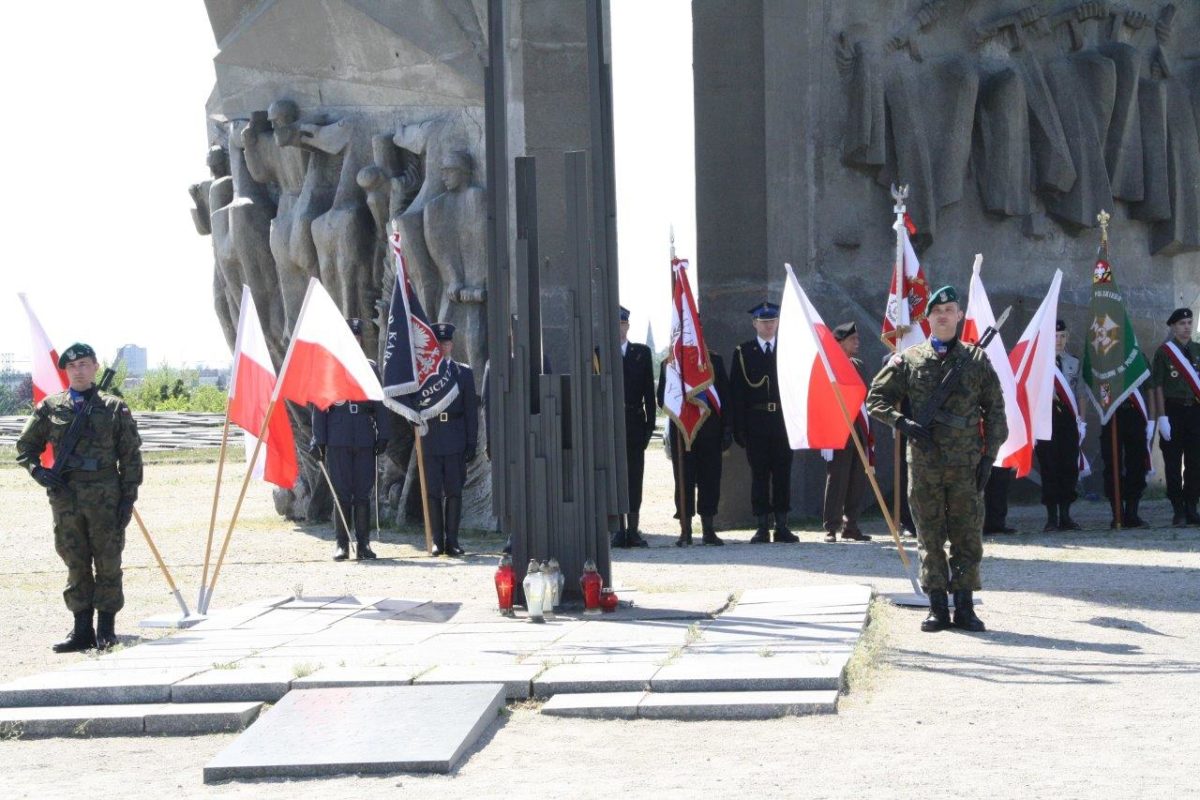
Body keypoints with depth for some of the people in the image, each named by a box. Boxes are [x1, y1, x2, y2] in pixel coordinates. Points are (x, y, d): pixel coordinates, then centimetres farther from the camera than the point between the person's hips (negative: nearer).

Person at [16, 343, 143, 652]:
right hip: (65, 496, 2)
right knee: (76, 564, 6)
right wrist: (39, 471, -3)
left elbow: (131, 456, 4)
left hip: (105, 496, -2)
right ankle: (82, 629, 12)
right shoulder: (50, 408, 8)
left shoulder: (114, 408, 4)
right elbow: (25, 446, 16)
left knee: (108, 562, 1)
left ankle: (106, 628, 9)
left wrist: (128, 497, -3)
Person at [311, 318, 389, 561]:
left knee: (363, 493, 2)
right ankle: (341, 543, 3)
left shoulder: (370, 368, 12)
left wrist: (382, 435, 4)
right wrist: (318, 439, -1)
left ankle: (363, 543, 6)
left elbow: (379, 404, 12)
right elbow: (320, 406, 4)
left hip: (364, 440, 2)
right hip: (338, 440, -2)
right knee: (341, 493, -1)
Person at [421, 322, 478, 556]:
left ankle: (452, 540, 6)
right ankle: (437, 540, 6)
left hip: (455, 441, 0)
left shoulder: (464, 373, 9)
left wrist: (472, 443, 2)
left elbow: (471, 411, 7)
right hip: (430, 441, 0)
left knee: (454, 491, 1)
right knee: (433, 492, 0)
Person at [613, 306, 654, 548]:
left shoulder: (642, 353, 10)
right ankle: (619, 530, 0)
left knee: (634, 478, 2)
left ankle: (632, 530, 5)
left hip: (635, 424, 2)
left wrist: (650, 424, 1)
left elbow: (649, 391, 8)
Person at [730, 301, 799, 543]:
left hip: (783, 421, 1)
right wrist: (739, 428, -6)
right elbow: (736, 393, 2)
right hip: (756, 424, -1)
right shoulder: (743, 352, 5)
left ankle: (782, 526, 7)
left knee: (783, 474, 2)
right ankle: (762, 527, 4)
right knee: (759, 475, 1)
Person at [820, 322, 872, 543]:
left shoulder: (859, 366, 16)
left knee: (858, 483, 7)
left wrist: (868, 434, 16)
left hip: (859, 434, 7)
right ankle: (832, 528, 0)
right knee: (837, 482, -4)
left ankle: (851, 526, 14)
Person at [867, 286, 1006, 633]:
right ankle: (937, 607, 9)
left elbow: (994, 410, 8)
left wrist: (989, 455, 0)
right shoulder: (909, 360, 5)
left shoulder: (976, 360, 6)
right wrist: (903, 423, -8)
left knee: (968, 538, 1)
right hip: (924, 464, 0)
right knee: (930, 539, 3)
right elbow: (875, 399, 8)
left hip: (967, 465, 0)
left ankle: (964, 607, 8)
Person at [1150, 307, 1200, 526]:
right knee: (1173, 464, -1)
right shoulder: (1164, 352, -1)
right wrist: (1162, 417, -10)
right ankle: (1178, 512, 3)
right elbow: (1157, 387, -4)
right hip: (1173, 411, -3)